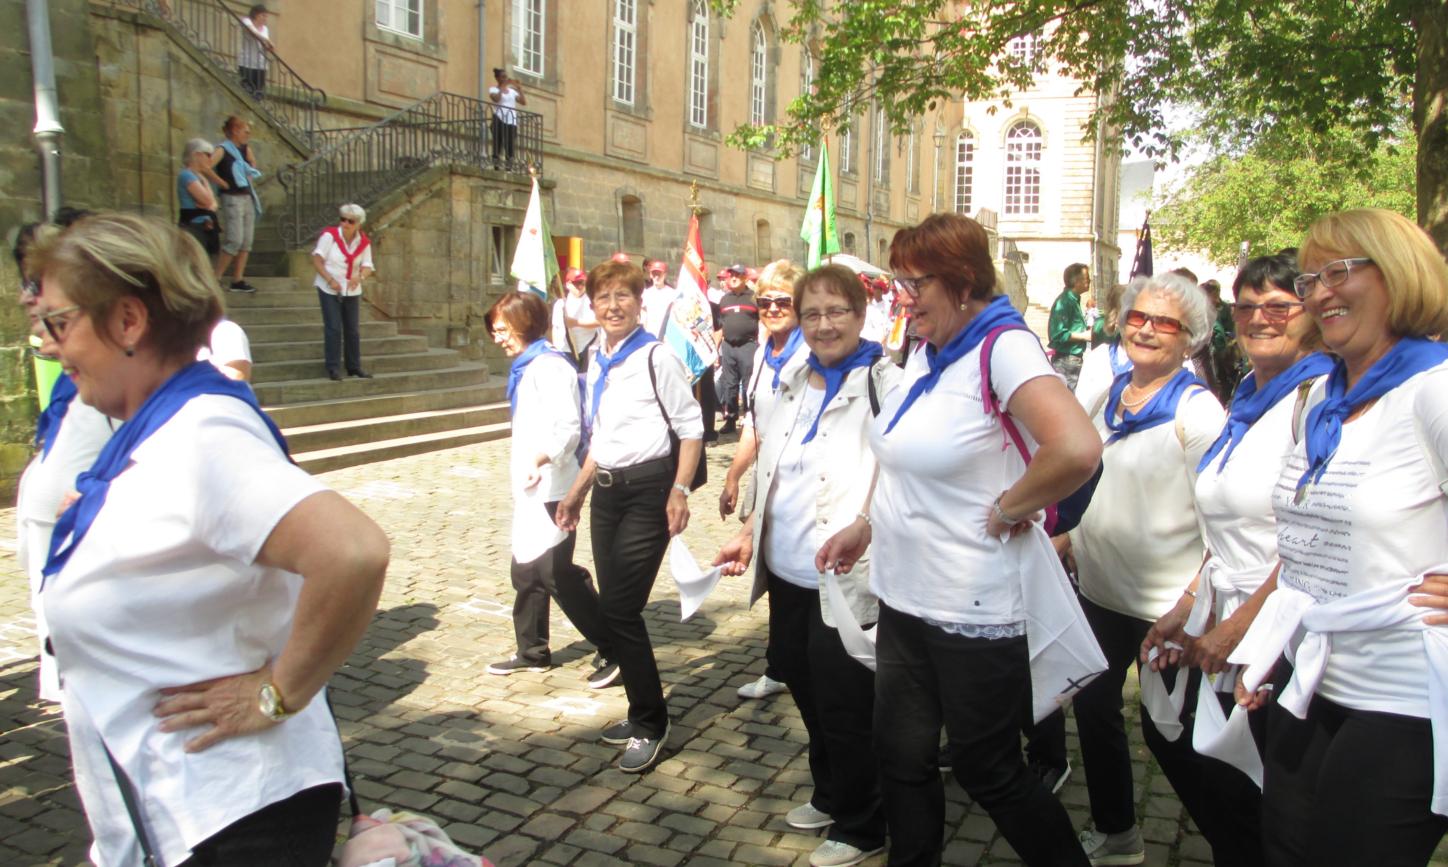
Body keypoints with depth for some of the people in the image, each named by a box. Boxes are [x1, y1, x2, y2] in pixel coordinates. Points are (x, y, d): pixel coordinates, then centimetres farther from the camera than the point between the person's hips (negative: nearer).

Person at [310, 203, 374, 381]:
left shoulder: (364, 242, -3)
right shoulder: (329, 235, -13)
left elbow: (367, 267, -3)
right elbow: (317, 259, -12)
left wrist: (360, 276, -26)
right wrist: (330, 280, -21)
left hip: (352, 291, 4)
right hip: (329, 289, -4)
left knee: (353, 329, 9)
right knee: (333, 328, -6)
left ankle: (354, 367, 20)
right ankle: (333, 368, 1)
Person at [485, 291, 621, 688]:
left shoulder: (548, 366, -15)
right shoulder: (526, 366, 15)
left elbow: (569, 426, -25)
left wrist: (540, 459, -39)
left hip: (551, 487, -10)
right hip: (531, 488, 10)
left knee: (557, 573, -8)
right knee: (525, 569, 16)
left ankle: (614, 650, 2)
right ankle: (532, 651, 29)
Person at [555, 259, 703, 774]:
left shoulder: (656, 358, -10)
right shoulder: (596, 361, 12)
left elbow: (690, 428, -10)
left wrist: (680, 490, -19)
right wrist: (577, 492, 22)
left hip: (647, 489, -8)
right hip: (607, 491, 8)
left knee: (621, 609, -9)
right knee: (614, 608, 11)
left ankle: (649, 725, 9)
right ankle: (644, 715, 27)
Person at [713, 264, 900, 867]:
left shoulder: (885, 385, -12)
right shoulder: (793, 383, 10)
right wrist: (749, 533, 15)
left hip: (846, 582, -7)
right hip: (787, 574, 7)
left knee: (844, 706, 6)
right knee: (804, 686, 21)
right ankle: (829, 794, 44)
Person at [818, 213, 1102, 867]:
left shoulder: (1003, 347, -19)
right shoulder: (927, 353, 7)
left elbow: (1077, 450, -35)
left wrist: (1006, 509, -21)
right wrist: (866, 525, 14)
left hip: (974, 609, -8)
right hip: (903, 594, 8)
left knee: (988, 772, 10)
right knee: (902, 759, 17)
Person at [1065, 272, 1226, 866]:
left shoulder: (1197, 410, -13)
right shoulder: (1108, 395, 6)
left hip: (1166, 603, -7)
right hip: (1099, 589, 7)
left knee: (1167, 731, 4)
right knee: (1094, 708, 16)